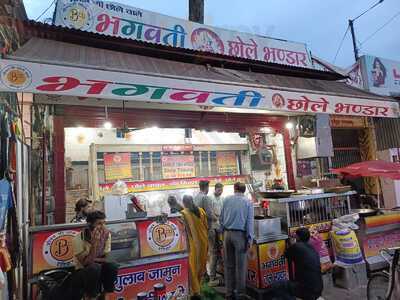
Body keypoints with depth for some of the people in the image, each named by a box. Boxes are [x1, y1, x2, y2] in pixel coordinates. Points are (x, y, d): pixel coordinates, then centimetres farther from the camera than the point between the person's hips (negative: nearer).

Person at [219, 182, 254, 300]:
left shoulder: (227, 200, 4)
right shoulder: (248, 202, -4)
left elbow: (221, 218, 6)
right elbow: (250, 222, -7)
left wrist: (223, 231, 13)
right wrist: (250, 239, -5)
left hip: (227, 234, 3)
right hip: (240, 234, -3)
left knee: (228, 264, 12)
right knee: (241, 265, 6)